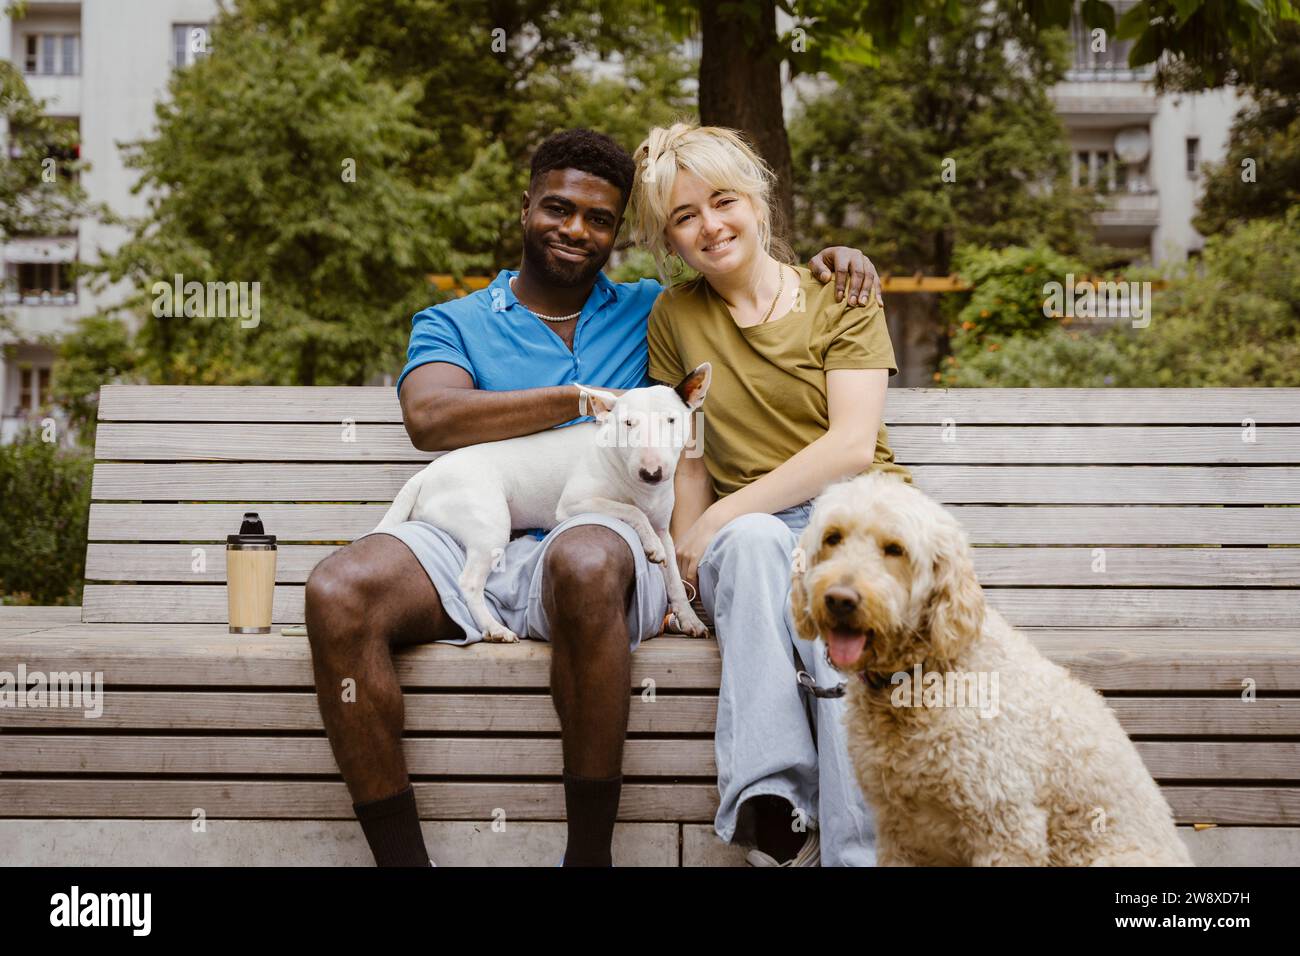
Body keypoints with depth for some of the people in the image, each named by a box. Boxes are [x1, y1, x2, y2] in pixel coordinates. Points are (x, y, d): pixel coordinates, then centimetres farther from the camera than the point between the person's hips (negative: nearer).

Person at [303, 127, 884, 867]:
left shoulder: (647, 313, 25)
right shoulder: (452, 324, 20)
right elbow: (430, 417, -1)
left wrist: (832, 267, 10)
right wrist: (583, 401, -6)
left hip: (599, 536, -1)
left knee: (585, 559, -40)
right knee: (337, 592, -31)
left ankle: (589, 854, -28)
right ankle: (401, 857, -21)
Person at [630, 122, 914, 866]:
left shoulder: (841, 298, 6)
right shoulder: (675, 317, 14)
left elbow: (852, 447, -7)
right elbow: (690, 461, 12)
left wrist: (720, 519, -14)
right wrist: (690, 561, -7)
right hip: (750, 539, 1)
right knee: (754, 537, -36)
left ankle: (857, 849, -40)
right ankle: (772, 799, -42)